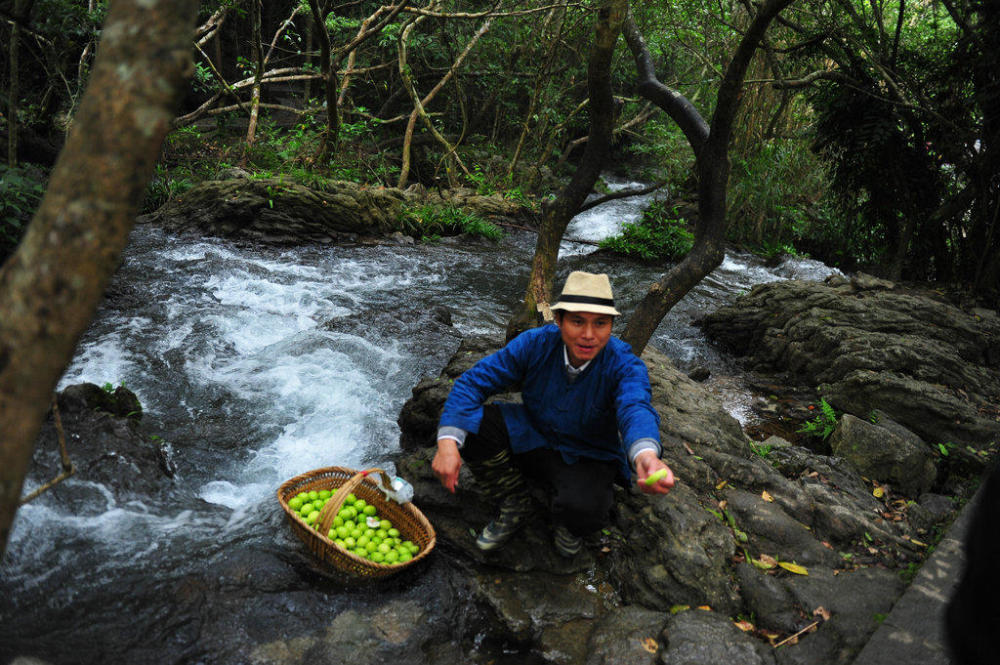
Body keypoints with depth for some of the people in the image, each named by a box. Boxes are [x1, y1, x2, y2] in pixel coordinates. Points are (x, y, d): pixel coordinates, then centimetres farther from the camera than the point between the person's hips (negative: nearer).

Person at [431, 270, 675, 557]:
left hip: (588, 460, -2)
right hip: (532, 441, 3)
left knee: (582, 507, -37)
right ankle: (514, 505, 1)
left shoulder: (624, 365, -23)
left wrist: (646, 455, -68)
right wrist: (447, 442, -37)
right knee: (469, 421, -21)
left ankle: (569, 521, 5)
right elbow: (474, 381, -20)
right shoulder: (535, 343, -18)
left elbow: (635, 410, -43)